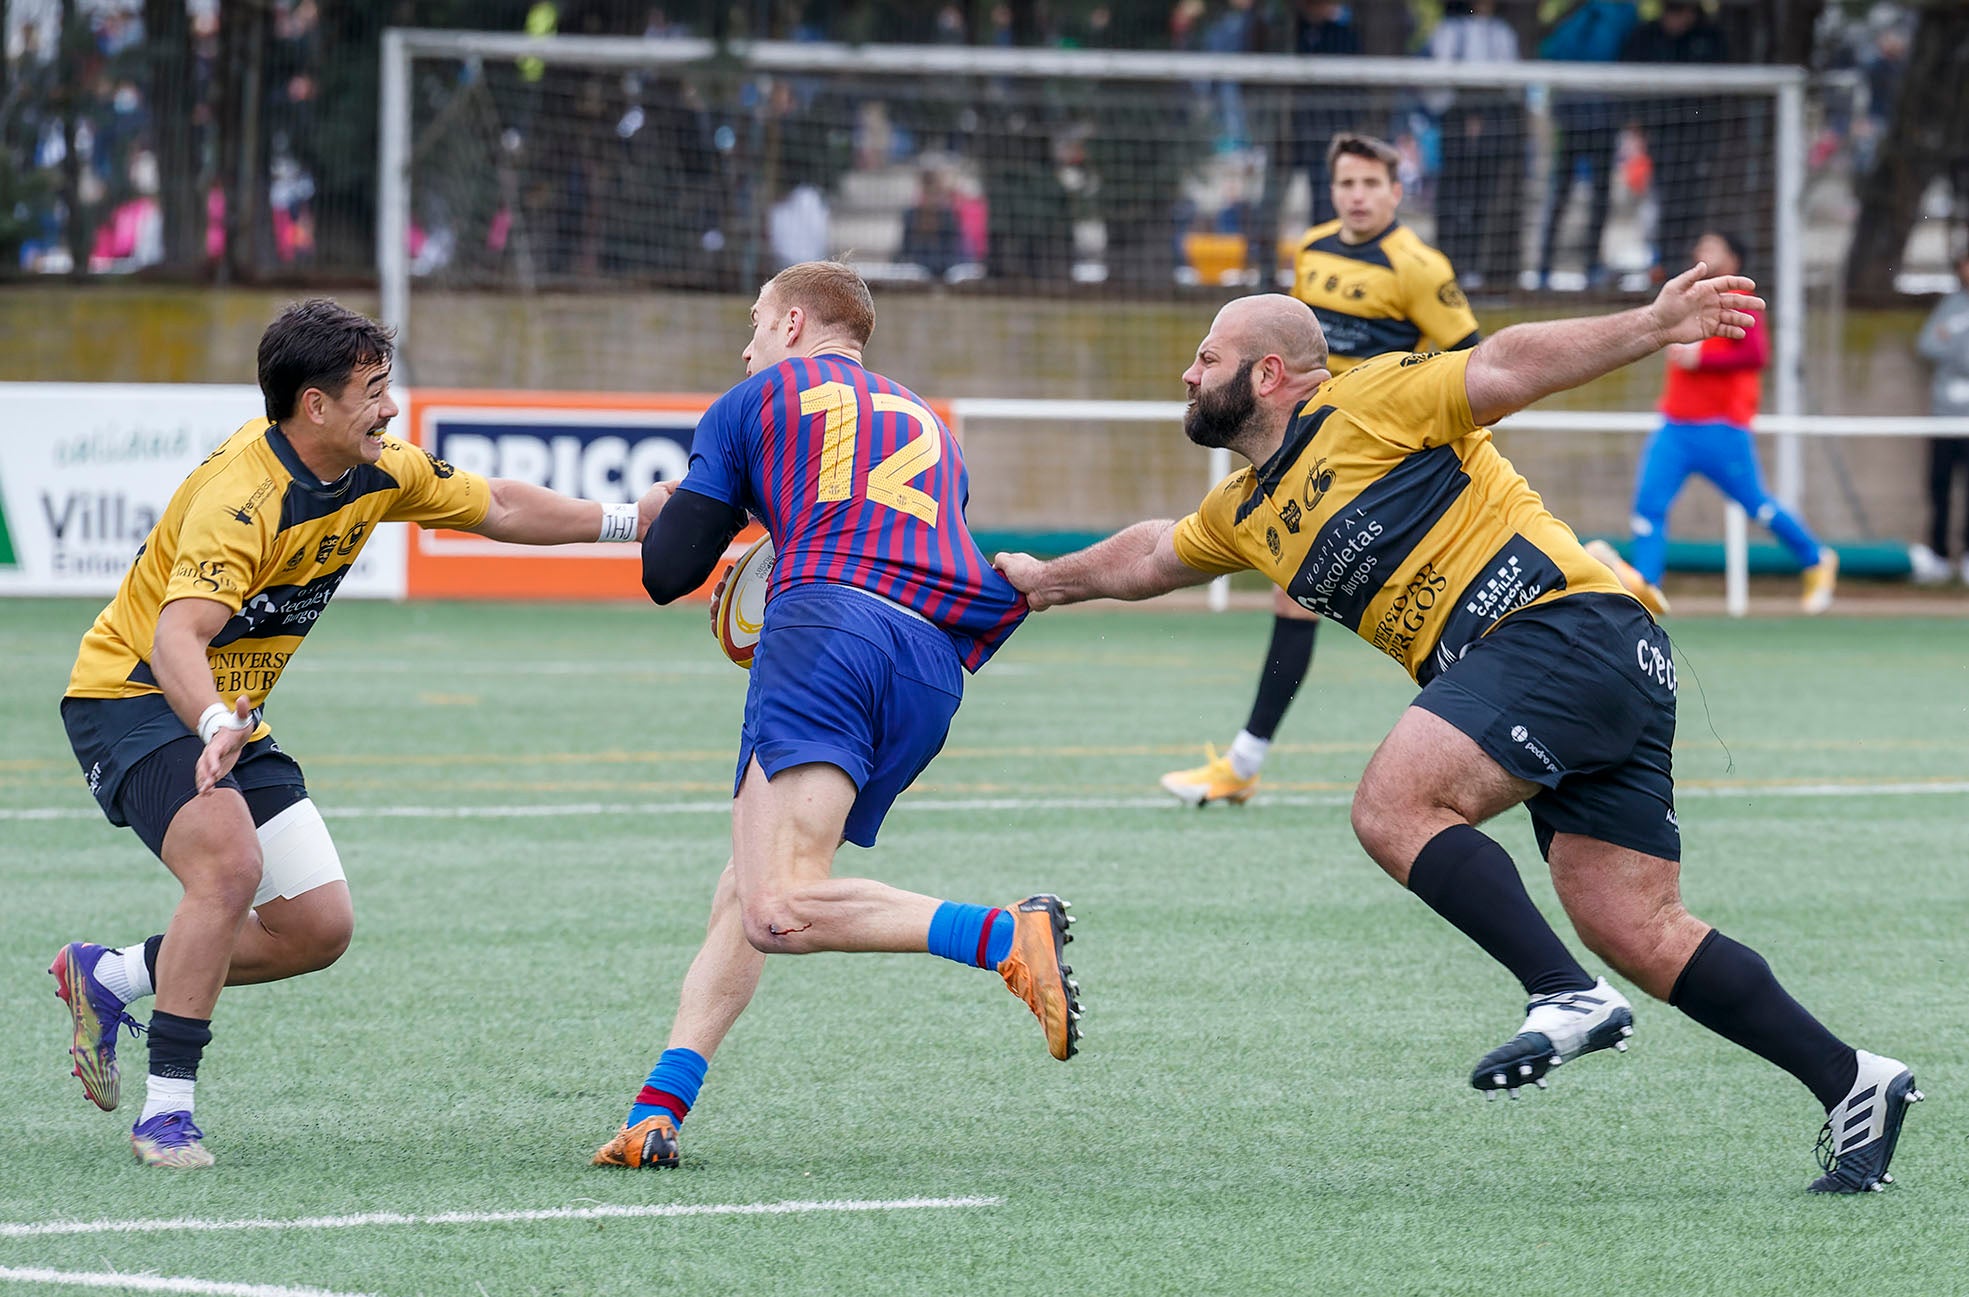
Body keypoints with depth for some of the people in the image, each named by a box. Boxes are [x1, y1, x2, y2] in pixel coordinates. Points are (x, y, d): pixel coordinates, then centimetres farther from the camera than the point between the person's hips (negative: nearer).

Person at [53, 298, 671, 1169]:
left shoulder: (378, 473, -3)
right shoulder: (242, 496, -29)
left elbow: (497, 507, 14)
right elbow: (176, 636, -41)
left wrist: (626, 521, 8)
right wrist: (216, 727, -59)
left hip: (229, 714, 8)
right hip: (133, 696, -8)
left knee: (319, 929, 1)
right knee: (230, 862, -32)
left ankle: (107, 976, 20)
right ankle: (166, 1109, -24)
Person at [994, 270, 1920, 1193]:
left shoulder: (1366, 403, -1)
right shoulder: (1247, 513, 24)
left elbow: (1506, 367, -10)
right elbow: (1155, 555, 43)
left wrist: (1650, 326, -20)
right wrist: (1046, 581, 56)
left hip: (1566, 624, -8)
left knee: (1392, 806, -20)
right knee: (1635, 931, -1)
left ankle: (1568, 996, -23)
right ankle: (1850, 1083, 0)